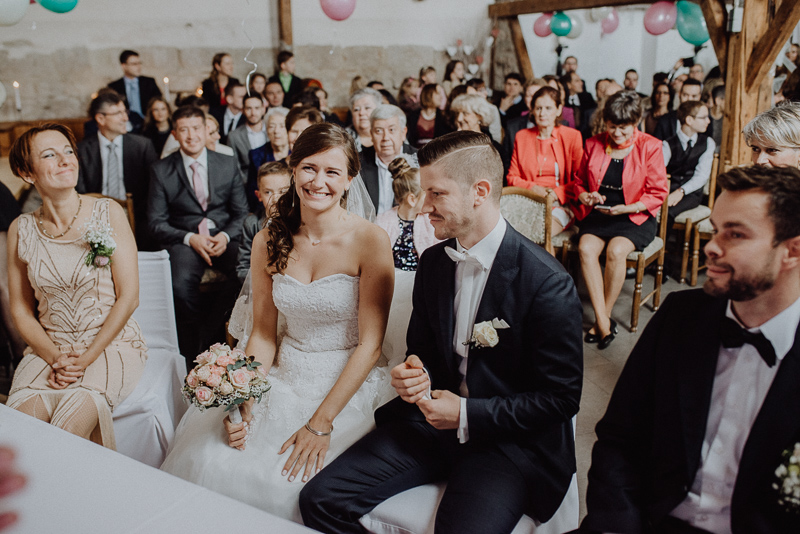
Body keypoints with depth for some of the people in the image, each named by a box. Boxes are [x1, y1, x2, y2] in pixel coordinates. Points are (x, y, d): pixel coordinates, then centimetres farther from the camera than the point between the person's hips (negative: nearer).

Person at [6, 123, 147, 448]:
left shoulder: (108, 213, -5)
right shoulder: (21, 230, 4)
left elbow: (129, 297, -7)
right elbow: (21, 310, 7)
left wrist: (86, 358, -12)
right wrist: (55, 358, -9)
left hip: (111, 344, -2)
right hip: (48, 349, 3)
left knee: (72, 420, -28)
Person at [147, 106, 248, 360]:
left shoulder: (228, 164, 9)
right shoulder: (161, 170, 4)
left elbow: (241, 212, 10)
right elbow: (156, 223, 3)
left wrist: (225, 235, -11)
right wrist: (190, 238, -14)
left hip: (224, 237, 2)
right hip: (184, 240, -1)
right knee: (181, 283, -34)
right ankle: (193, 353, -12)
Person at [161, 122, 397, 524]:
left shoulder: (370, 241, -12)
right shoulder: (269, 240, 1)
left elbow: (369, 344, -13)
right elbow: (263, 334, 6)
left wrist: (322, 422, -18)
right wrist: (243, 402, -10)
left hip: (347, 386, -4)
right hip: (284, 380, 4)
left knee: (283, 481, -23)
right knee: (205, 460, -15)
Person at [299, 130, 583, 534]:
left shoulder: (547, 283, -16)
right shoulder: (432, 262, 4)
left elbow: (561, 397, -12)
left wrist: (467, 414, -16)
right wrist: (413, 375, -7)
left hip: (508, 439, -5)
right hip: (433, 417, 5)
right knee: (320, 499, -8)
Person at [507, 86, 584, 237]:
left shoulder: (572, 136, 6)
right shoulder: (522, 136, 14)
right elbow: (512, 177, 13)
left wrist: (557, 193, -11)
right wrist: (533, 188, -6)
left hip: (560, 204, -2)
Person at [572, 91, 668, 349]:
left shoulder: (650, 147, -3)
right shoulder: (594, 144, 6)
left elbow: (657, 194, -3)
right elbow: (578, 181, 17)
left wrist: (626, 208, -18)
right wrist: (585, 197, -6)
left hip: (635, 217, -3)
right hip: (597, 215, 3)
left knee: (616, 251, -32)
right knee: (586, 248, -29)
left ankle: (604, 317, -13)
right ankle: (604, 323, -25)